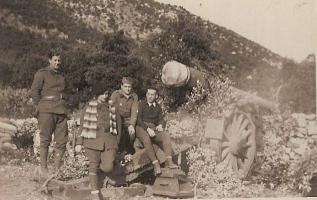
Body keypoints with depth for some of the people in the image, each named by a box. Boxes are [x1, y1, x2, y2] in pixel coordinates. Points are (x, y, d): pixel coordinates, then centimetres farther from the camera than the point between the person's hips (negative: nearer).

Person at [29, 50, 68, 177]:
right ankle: (43, 168, 6)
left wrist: (63, 107, 14)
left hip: (61, 110, 6)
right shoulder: (42, 73, 1)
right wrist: (39, 107, -5)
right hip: (47, 110, -5)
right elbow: (34, 91, -4)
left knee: (62, 140, 1)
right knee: (45, 139, -2)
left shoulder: (61, 75, 19)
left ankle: (57, 169, 10)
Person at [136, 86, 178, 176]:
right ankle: (156, 164, -43)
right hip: (141, 128, -4)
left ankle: (169, 161, -38)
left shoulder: (158, 107, 21)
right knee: (146, 139, -37)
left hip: (153, 129, 4)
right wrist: (148, 129, -17)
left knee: (166, 135, -27)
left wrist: (161, 125, -10)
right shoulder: (141, 104, 7)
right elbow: (138, 119, -3)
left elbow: (161, 120, 16)